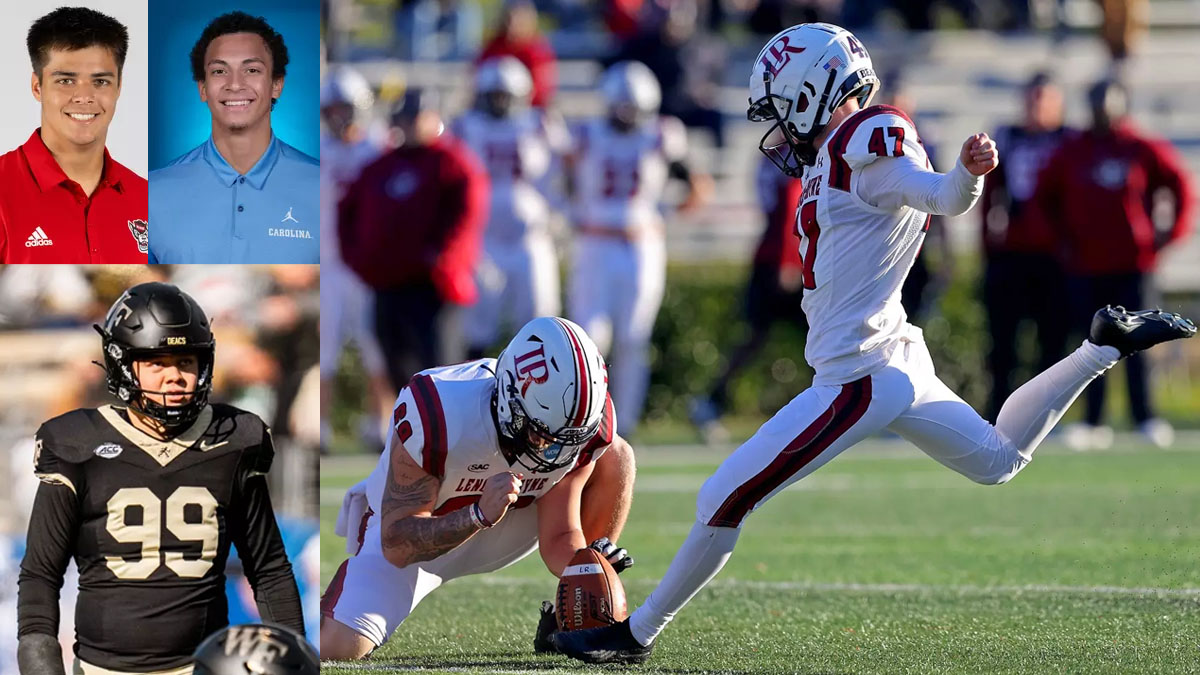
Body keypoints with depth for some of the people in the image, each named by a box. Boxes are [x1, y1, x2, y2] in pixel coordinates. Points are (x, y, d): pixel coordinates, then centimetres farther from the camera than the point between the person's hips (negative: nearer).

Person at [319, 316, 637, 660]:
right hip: (415, 531, -4)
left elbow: (560, 538, -15)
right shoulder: (437, 417, -37)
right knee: (341, 646, -26)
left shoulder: (589, 427, -24)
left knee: (615, 457, -13)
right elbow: (396, 545, -31)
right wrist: (480, 515, -47)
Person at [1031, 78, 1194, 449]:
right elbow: (1045, 195, 17)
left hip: (1132, 263, -2)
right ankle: (1093, 423, 6)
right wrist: (1062, 236, 11)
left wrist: (1171, 232, 1)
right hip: (1085, 264, 2)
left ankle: (1145, 418, 1)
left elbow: (1182, 186, 7)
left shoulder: (1145, 150, -1)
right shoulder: (1071, 153, 5)